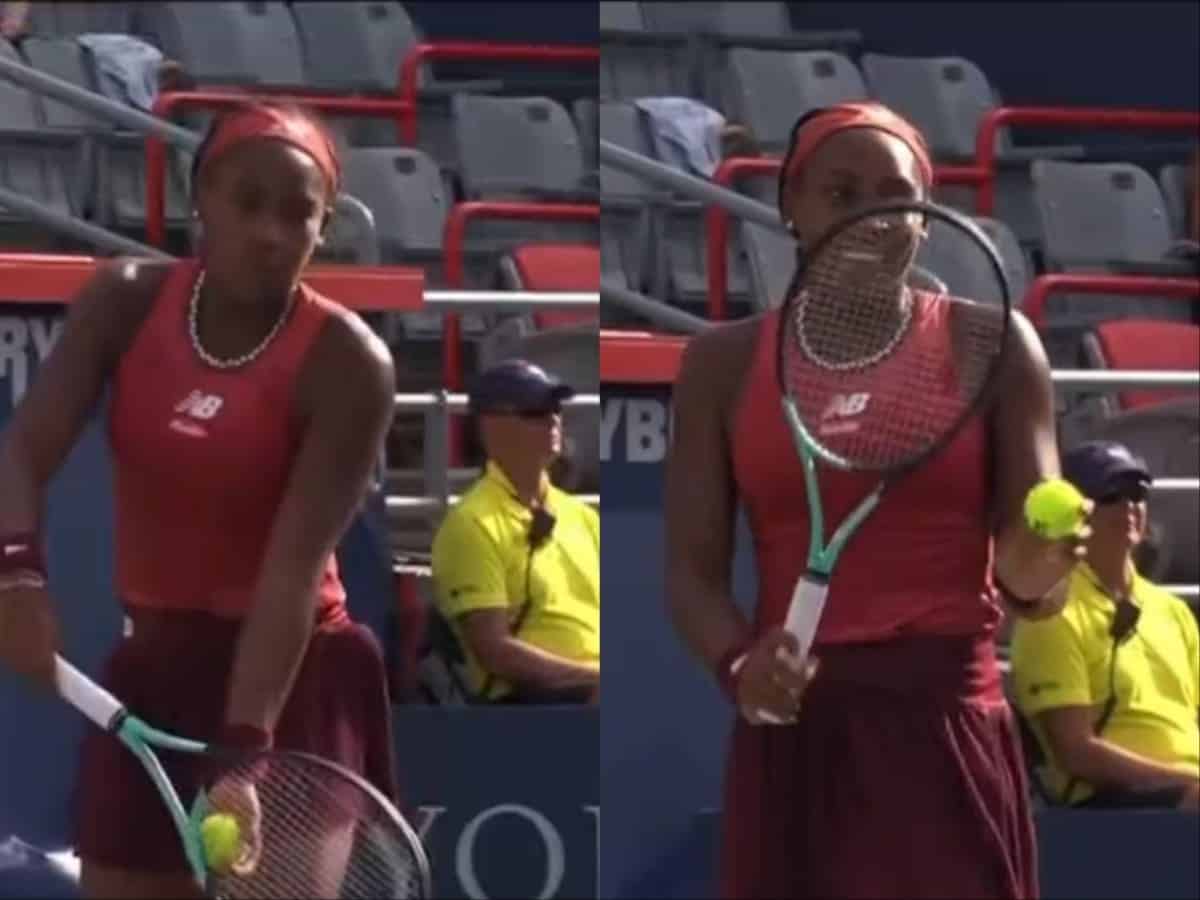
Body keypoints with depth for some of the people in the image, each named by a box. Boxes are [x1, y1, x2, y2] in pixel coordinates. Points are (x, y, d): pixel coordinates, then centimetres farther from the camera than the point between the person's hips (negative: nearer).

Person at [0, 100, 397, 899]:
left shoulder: (346, 362, -16)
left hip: (292, 681, -5)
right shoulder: (127, 302, -3)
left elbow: (295, 566, -24)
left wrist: (246, 743, -35)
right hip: (154, 668, 5)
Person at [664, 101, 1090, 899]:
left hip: (949, 735, -2)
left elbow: (1027, 585, 2)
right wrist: (738, 664, -19)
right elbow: (693, 573, 3)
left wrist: (1038, 562, -23)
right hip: (793, 733, 2)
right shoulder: (726, 361, 8)